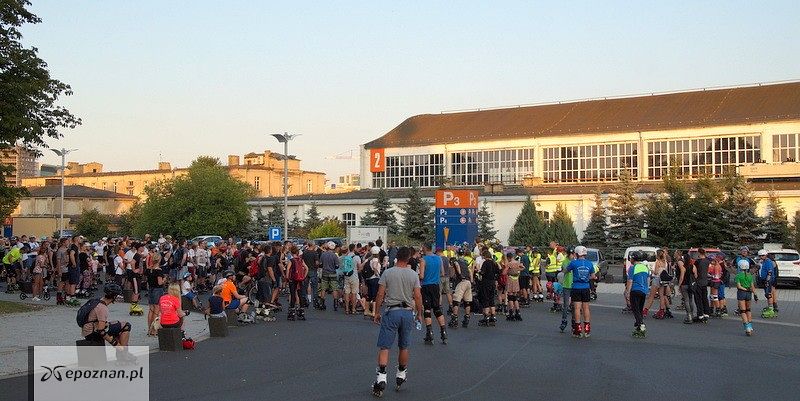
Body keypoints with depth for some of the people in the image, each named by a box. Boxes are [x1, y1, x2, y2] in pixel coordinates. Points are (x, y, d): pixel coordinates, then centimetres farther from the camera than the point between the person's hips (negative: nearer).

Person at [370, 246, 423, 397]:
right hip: (408, 313, 2)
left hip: (392, 311, -2)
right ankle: (401, 376, 25)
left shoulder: (387, 273, -4)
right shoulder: (413, 275, 0)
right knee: (403, 347, 15)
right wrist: (419, 314, 12)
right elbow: (418, 296, 0)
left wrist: (377, 312, 5)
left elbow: (380, 295, -5)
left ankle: (381, 377, -15)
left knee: (384, 346, -2)